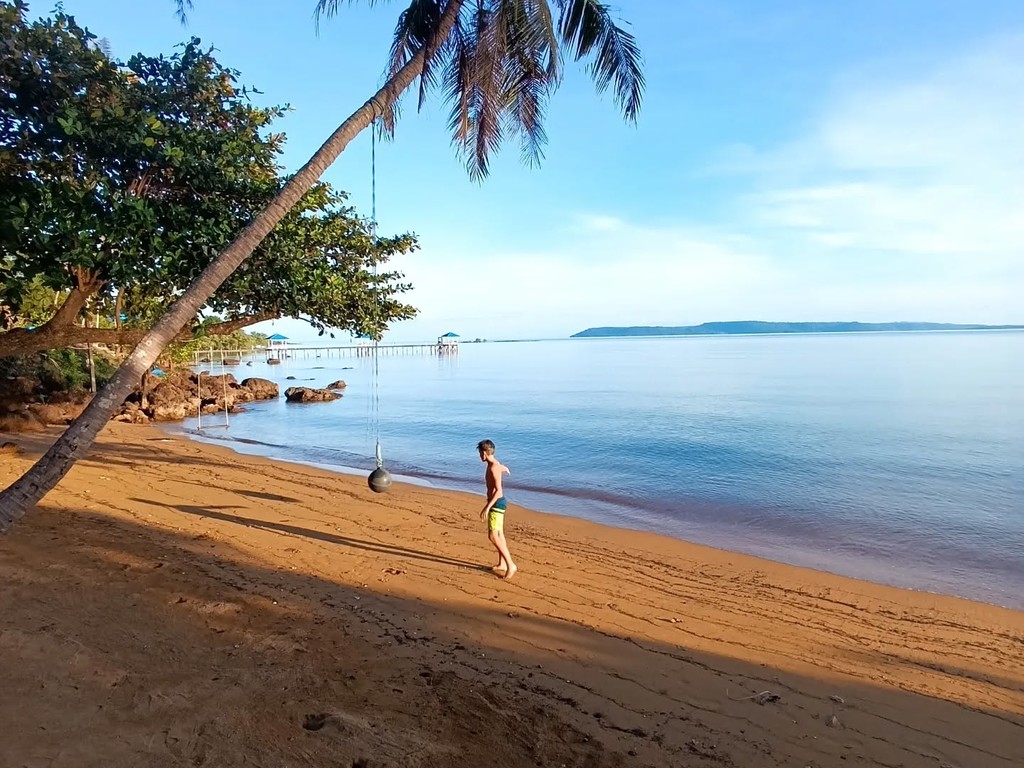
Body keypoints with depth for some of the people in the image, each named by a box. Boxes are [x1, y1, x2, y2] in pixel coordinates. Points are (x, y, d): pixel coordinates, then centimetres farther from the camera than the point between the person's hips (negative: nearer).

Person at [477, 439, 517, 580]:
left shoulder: (493, 468, -21)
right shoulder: (496, 464, 8)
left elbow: (498, 490, -27)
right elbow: (505, 468, 31)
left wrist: (487, 507, -30)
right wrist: (505, 469, 53)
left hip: (496, 503, -10)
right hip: (496, 503, 10)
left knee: (493, 536, -14)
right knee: (499, 534, 16)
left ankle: (510, 565, -13)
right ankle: (502, 564, 25)